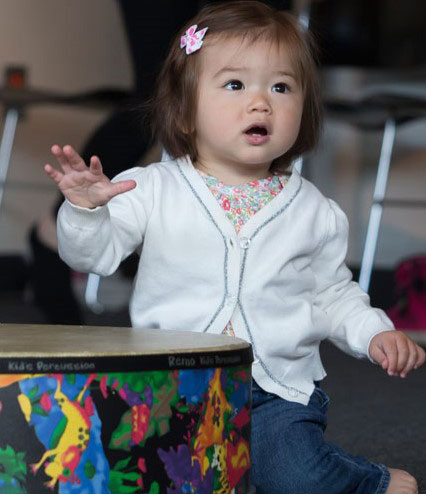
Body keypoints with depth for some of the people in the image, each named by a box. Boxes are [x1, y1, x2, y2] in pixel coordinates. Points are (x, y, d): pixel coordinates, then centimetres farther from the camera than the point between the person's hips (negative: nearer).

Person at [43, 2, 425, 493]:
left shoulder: (314, 211, 5)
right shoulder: (153, 189, -1)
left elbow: (332, 293, 15)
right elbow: (93, 253, -4)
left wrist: (374, 333, -1)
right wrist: (84, 209, -23)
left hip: (278, 389, 0)